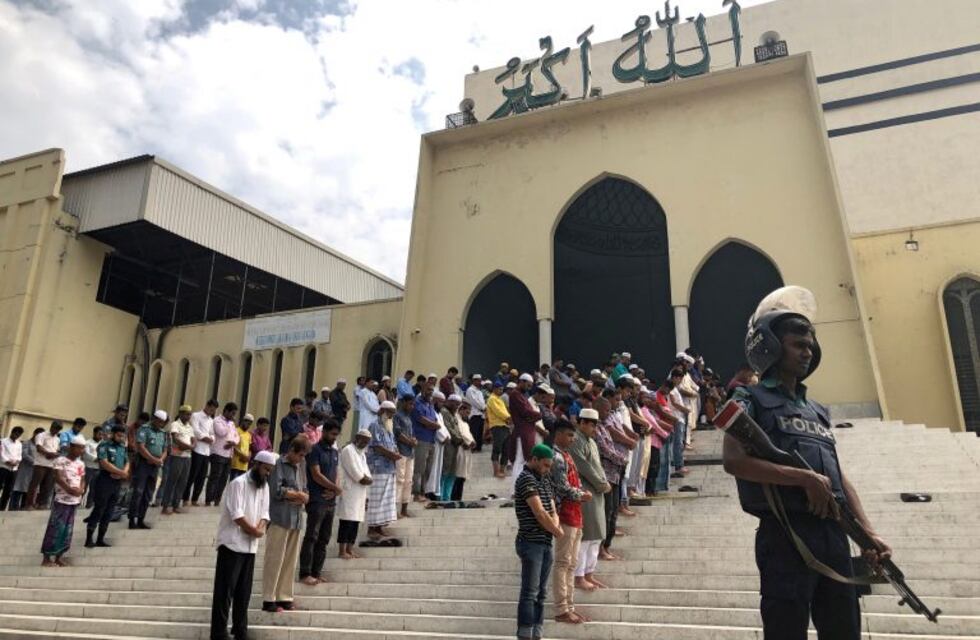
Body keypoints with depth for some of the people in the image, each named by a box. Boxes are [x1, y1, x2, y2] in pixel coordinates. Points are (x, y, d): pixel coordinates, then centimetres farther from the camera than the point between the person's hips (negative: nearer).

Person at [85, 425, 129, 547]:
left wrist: (123, 473, -9)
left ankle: (100, 539, 16)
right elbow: (105, 464, -16)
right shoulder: (104, 445, -9)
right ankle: (89, 539, 4)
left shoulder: (123, 447, 12)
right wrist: (122, 472, -12)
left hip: (117, 482, 6)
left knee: (108, 512, 9)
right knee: (98, 510, -4)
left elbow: (127, 463, 13)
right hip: (104, 481, -6)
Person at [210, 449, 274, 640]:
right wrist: (254, 530, -10)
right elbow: (237, 515, -19)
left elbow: (264, 513, 8)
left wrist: (260, 529, -11)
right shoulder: (239, 483, -14)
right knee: (225, 591, -2)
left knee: (244, 592, 13)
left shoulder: (264, 486, 10)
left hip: (250, 546, 7)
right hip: (232, 544, -7)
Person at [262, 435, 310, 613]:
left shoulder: (300, 466, 14)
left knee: (290, 561, 9)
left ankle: (284, 598, 17)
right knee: (275, 560, -1)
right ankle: (269, 600, 7)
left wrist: (303, 498, -6)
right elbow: (276, 490, -15)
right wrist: (297, 494, -4)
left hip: (296, 519, 6)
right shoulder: (279, 464, -6)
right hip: (280, 518, -6)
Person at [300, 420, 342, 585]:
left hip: (331, 501, 7)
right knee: (311, 537, -6)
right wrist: (337, 488, -7)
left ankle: (317, 572, 14)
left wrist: (333, 491, -6)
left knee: (324, 539, 9)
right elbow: (316, 475, -14)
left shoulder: (335, 452, 15)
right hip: (316, 501, -7)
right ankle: (305, 573, -1)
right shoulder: (315, 450, -8)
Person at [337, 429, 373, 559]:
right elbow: (355, 473, -16)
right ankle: (342, 551, -3)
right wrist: (366, 479, -7)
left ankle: (349, 549, 15)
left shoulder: (362, 453, 21)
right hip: (349, 491, -9)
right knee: (347, 521, -7)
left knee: (355, 521, 8)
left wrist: (367, 479, 0)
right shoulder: (348, 450, -8)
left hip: (360, 493, 9)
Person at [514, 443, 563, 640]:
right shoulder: (526, 479, -12)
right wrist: (559, 533, -4)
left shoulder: (544, 481, 15)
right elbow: (540, 513, -17)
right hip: (531, 543, -8)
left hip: (546, 544, 8)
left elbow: (552, 512, 15)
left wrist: (554, 525, -8)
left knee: (541, 593, 11)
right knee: (530, 593, -6)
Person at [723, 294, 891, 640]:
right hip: (786, 534, -7)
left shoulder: (817, 411, 21)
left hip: (834, 534, 7)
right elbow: (733, 460, -15)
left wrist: (868, 533, 5)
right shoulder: (751, 400, 0)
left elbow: (838, 476, 17)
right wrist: (804, 477, -19)